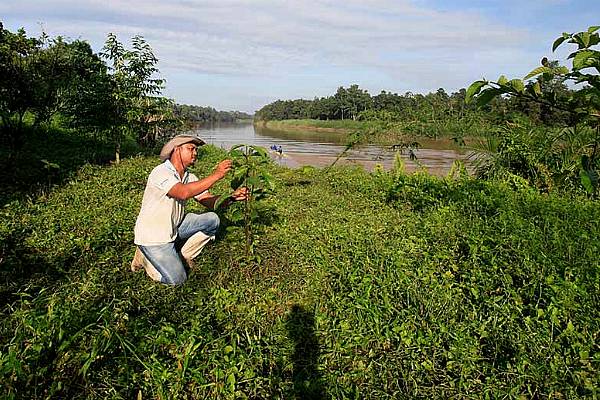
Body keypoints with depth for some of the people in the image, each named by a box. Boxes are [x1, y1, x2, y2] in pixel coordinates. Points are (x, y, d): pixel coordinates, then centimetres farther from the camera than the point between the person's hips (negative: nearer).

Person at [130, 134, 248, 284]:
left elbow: (210, 201, -7)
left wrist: (232, 197, -25)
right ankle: (145, 256, 13)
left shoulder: (189, 177, 1)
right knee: (177, 279, -13)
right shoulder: (161, 172, -22)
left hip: (174, 228, 7)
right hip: (152, 235, -7)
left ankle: (181, 256, 8)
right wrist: (215, 175, -39)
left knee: (212, 219, -4)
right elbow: (183, 192, -40)